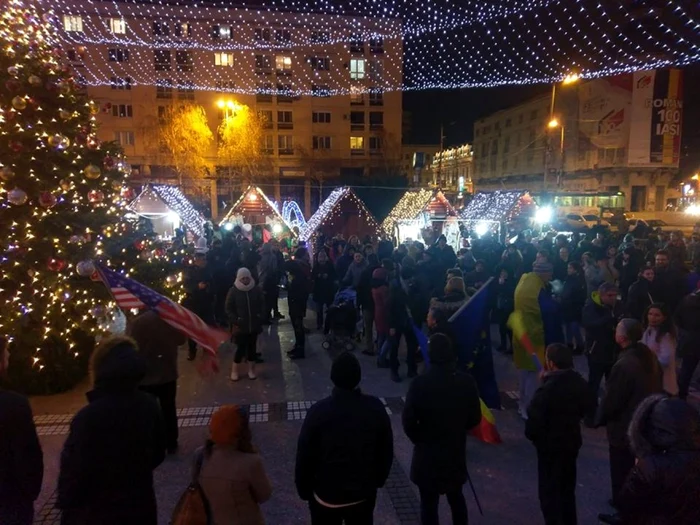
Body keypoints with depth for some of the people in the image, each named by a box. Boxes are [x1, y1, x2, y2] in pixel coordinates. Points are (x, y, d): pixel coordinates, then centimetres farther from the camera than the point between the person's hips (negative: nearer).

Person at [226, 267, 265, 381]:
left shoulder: (257, 290, -1)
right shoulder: (233, 291, -6)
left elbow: (262, 305, 7)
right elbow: (228, 309, -4)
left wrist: (261, 318, -6)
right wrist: (235, 320, -14)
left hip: (254, 325, 3)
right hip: (240, 326, -2)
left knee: (252, 347, 12)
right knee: (241, 348, -1)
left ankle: (251, 370, 27)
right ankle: (234, 371, 17)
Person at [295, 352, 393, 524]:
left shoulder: (318, 411, -23)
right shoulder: (376, 407, -14)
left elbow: (305, 457, -13)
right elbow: (386, 450, -2)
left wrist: (304, 489, 3)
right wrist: (379, 480, 14)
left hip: (327, 494, -2)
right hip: (364, 492, 2)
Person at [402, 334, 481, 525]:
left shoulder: (420, 383, -22)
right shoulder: (467, 382, -12)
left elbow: (408, 420, -17)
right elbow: (475, 418, -2)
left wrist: (420, 439, 2)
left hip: (427, 454, -3)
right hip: (456, 452, 4)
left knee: (429, 503, 12)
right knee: (456, 498, 24)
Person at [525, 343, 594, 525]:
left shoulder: (547, 389, -28)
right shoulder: (579, 383, -8)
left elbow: (534, 419, -23)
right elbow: (587, 408, 9)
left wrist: (531, 435, -4)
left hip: (550, 446, -7)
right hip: (572, 441, 7)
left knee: (549, 491, 10)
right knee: (568, 489, 24)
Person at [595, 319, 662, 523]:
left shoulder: (624, 365, -32)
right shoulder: (649, 356, -4)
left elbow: (611, 399, -23)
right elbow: (655, 388, 9)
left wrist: (600, 419, -4)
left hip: (625, 428, -9)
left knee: (621, 473, 10)